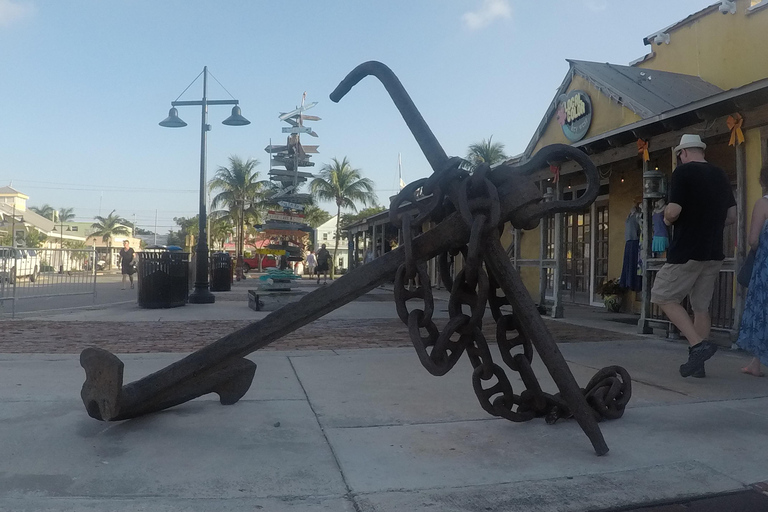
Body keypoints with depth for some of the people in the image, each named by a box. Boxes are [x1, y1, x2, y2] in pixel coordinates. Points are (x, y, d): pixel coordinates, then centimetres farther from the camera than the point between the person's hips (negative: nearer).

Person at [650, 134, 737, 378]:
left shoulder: (683, 172, -9)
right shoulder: (721, 175, 13)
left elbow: (673, 213, -17)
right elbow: (732, 217, 15)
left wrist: (666, 219, 3)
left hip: (686, 252, -7)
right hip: (714, 254, 7)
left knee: (664, 297, 4)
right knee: (701, 306, 12)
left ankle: (698, 344, -10)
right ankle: (697, 362, 15)